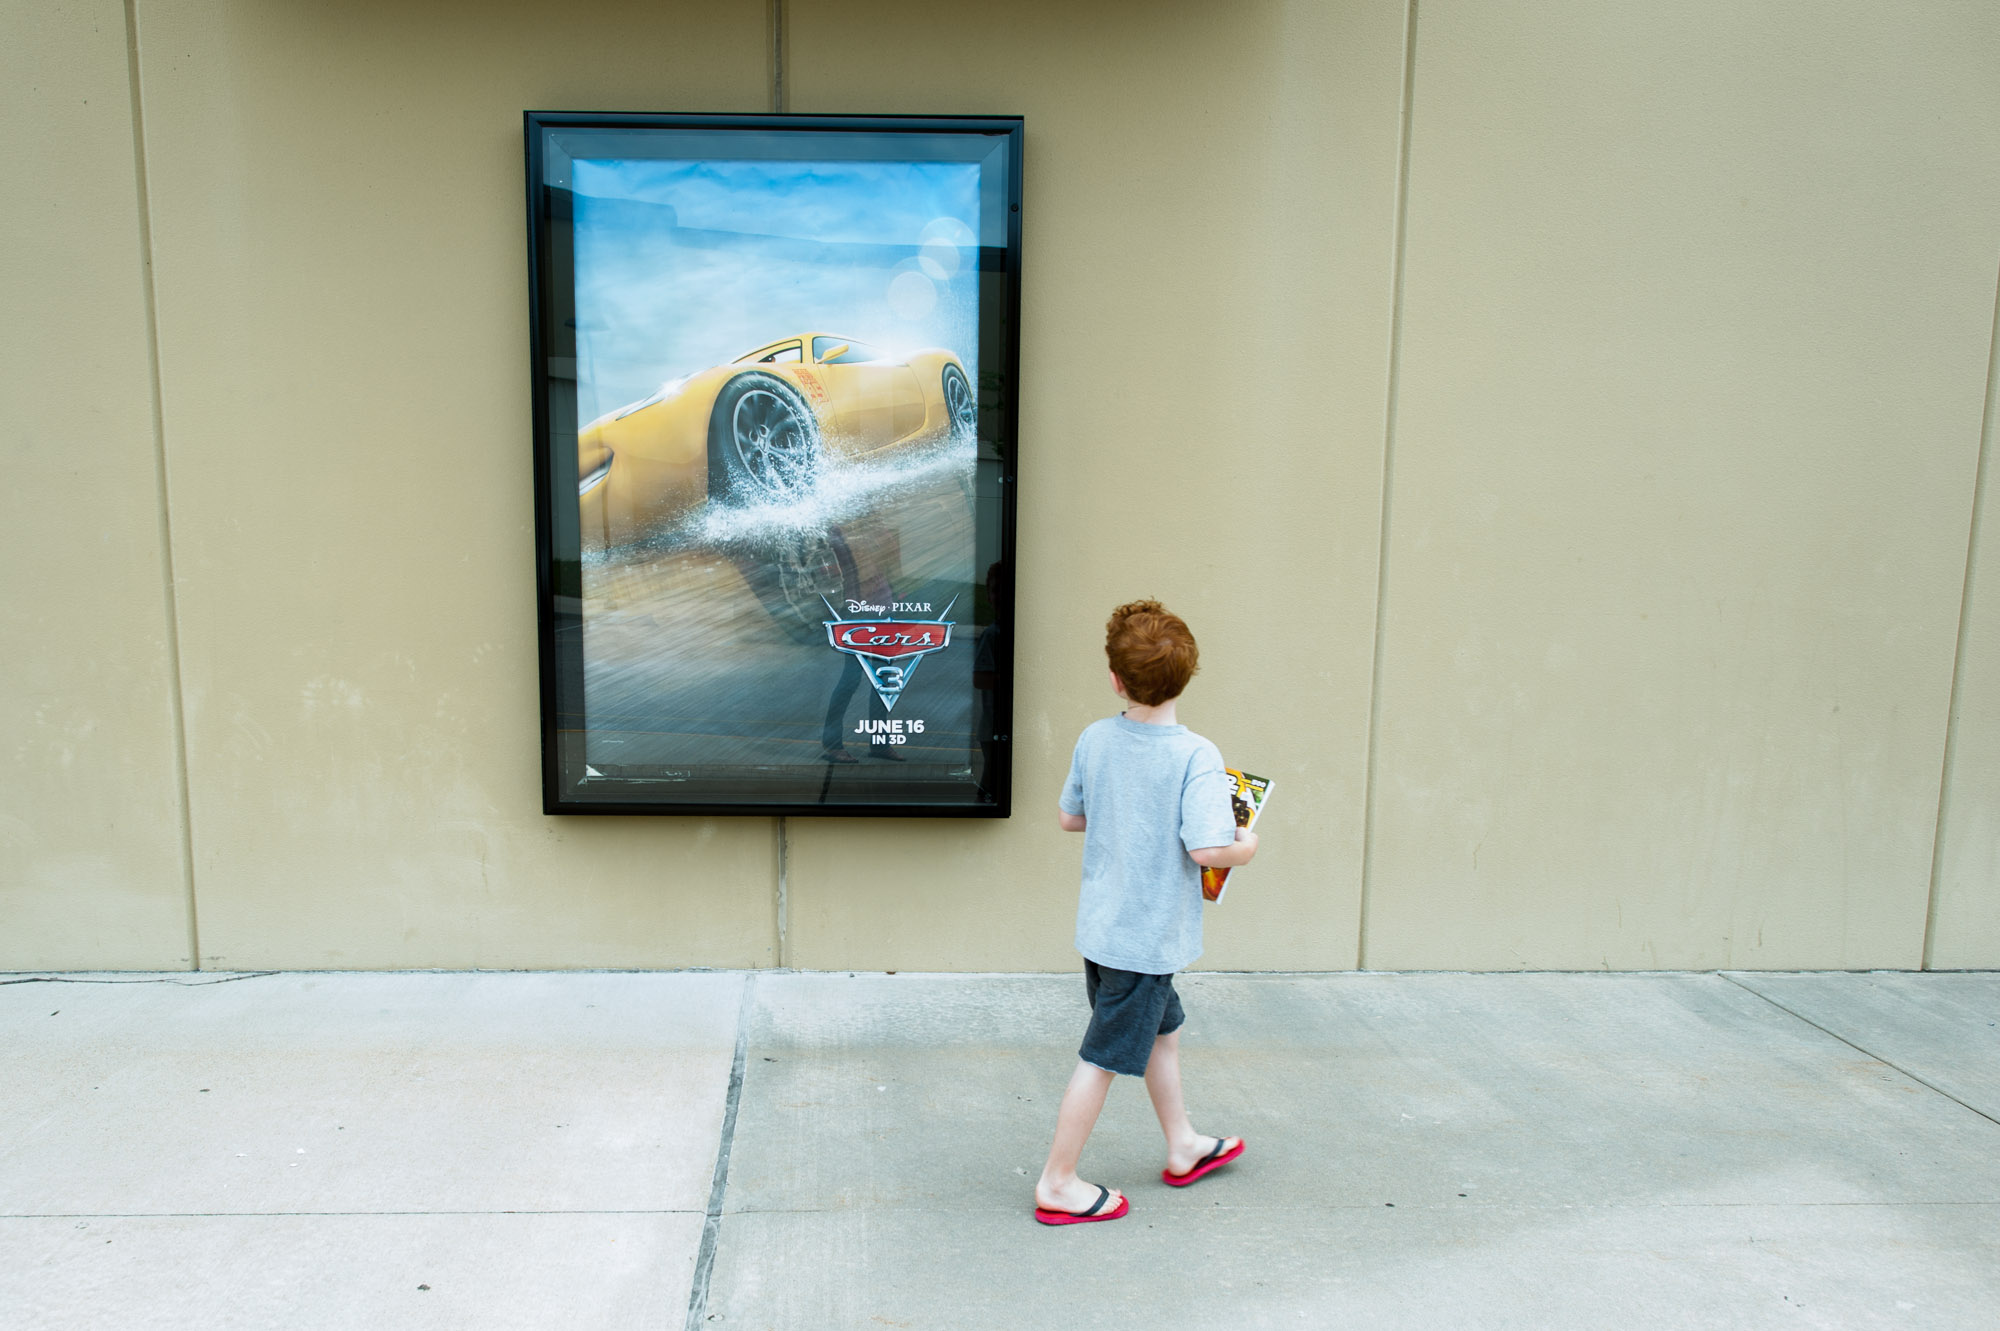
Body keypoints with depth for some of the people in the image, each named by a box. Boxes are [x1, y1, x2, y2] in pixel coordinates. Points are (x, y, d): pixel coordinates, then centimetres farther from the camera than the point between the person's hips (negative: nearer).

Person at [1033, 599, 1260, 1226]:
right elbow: (1206, 849, -28)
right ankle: (1057, 1184, 19)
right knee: (1102, 1058, 6)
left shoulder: (1095, 739, -3)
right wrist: (1245, 846, -8)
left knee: (1163, 1029, 25)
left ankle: (1183, 1148, 43)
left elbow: (1070, 817, 10)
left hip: (1101, 925, 7)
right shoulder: (1196, 756, -21)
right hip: (1148, 935, -7)